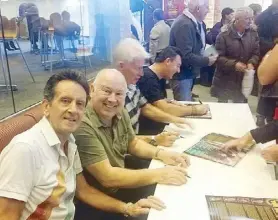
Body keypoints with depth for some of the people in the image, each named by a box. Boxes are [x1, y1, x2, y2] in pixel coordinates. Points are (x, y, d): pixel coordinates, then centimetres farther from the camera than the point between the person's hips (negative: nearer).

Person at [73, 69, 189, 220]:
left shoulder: (120, 113, -5)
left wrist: (160, 154, -6)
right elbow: (107, 177, -29)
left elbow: (133, 143, 11)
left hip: (120, 185, 7)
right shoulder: (82, 125, -31)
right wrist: (158, 175, -26)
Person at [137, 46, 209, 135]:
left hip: (158, 125, 9)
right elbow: (164, 109, -28)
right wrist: (195, 109, -17)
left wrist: (171, 103, -5)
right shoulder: (148, 78, -22)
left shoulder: (160, 77, 8)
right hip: (147, 130, -9)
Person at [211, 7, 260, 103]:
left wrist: (251, 63, -19)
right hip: (225, 79, -3)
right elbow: (218, 57, -15)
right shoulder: (224, 34, -13)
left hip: (244, 79, 3)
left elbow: (256, 53, 3)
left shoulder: (253, 33, -1)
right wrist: (233, 64, -28)